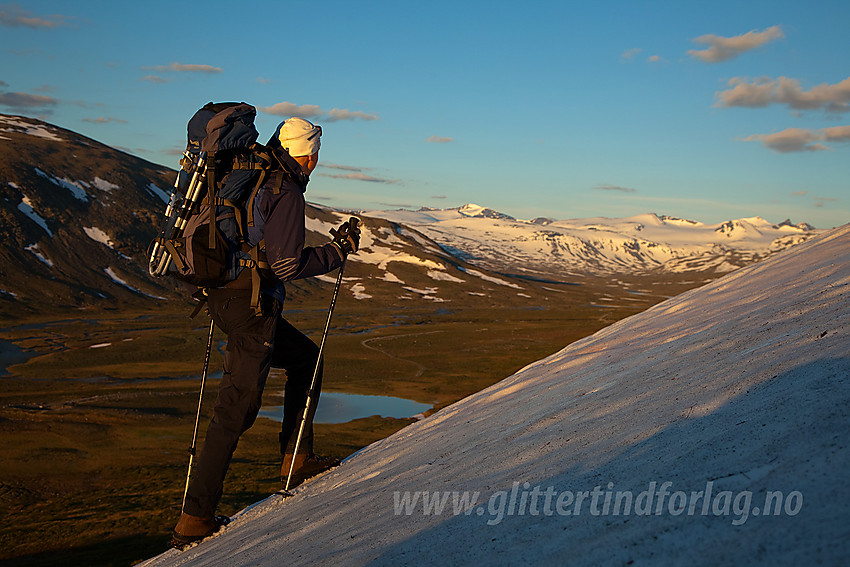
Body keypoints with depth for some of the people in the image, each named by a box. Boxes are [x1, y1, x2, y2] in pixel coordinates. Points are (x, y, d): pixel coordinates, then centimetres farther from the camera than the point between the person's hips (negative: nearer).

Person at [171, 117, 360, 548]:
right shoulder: (286, 192, -13)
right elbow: (287, 265, -19)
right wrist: (338, 250, -7)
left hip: (223, 297, 9)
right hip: (251, 306, -9)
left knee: (306, 357, 23)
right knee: (236, 411, -3)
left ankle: (297, 457, 25)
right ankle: (194, 520, 2)